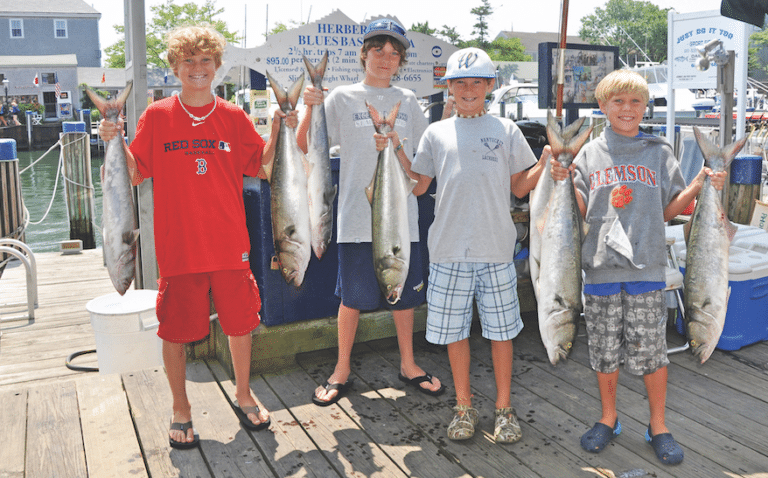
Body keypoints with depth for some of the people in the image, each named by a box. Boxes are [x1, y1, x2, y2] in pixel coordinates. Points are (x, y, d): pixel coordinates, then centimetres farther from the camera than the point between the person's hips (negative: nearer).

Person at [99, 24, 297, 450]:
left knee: (240, 322, 11)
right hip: (179, 246, -1)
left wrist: (278, 131, -10)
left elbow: (260, 164, 4)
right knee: (175, 331, 6)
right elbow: (136, 172, 3)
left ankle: (243, 395, 34)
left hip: (229, 244, 2)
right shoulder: (157, 116, 1)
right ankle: (180, 410, 27)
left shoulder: (234, 118, 5)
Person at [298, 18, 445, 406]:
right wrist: (310, 108, -17)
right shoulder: (343, 98, 3)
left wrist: (396, 149, -11)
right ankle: (342, 371, 21)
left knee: (405, 292, 11)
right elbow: (306, 147, -2)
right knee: (352, 296, 4)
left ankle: (408, 364, 29)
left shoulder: (407, 101, 11)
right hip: (357, 215, -2)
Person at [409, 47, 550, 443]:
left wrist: (546, 161, -7)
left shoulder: (505, 130, 8)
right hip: (449, 249, 1)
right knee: (454, 329, 8)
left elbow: (519, 187, 8)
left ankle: (504, 407, 23)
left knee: (501, 329, 6)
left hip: (496, 249, -1)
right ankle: (464, 407, 25)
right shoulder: (436, 133, 10)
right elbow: (416, 187, 9)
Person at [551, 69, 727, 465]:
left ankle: (658, 426, 22)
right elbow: (582, 212, 7)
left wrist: (699, 185, -7)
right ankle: (608, 419, 29)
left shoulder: (659, 152, 7)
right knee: (604, 350, 10)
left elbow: (669, 211, 7)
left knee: (651, 351, 3)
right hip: (601, 266, 1)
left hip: (646, 267, -1)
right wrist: (565, 183, -7)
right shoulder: (590, 154, 8)